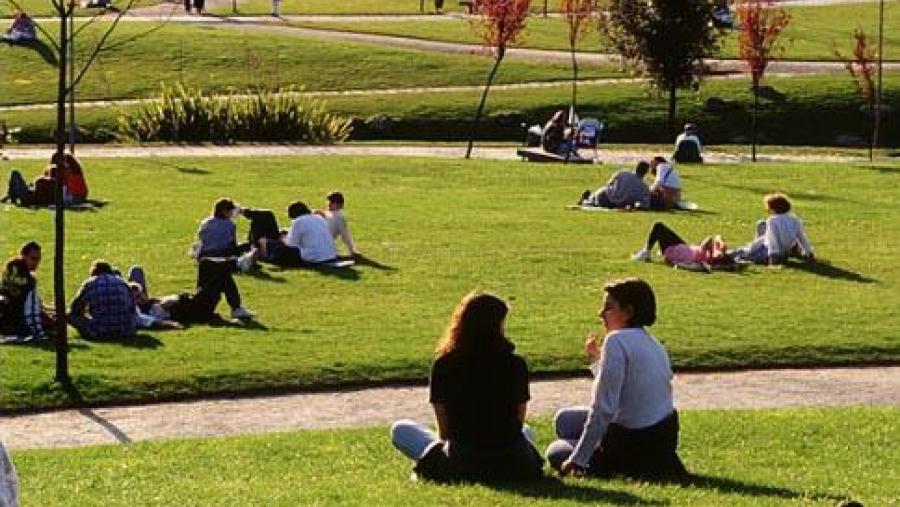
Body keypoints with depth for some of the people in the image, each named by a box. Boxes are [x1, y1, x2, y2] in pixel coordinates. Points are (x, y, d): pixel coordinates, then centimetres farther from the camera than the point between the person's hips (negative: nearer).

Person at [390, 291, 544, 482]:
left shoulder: (443, 366, -5)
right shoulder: (516, 364, -4)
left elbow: (444, 431, -1)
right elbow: (519, 422, 5)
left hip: (463, 466, -1)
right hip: (514, 466, 1)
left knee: (400, 429, 19)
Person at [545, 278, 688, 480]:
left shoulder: (617, 341, -19)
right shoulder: (653, 344, 10)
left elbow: (603, 409, -22)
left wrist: (578, 460, -17)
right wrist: (596, 360, 21)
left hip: (635, 444, -9)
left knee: (556, 454, 11)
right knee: (565, 420, 20)